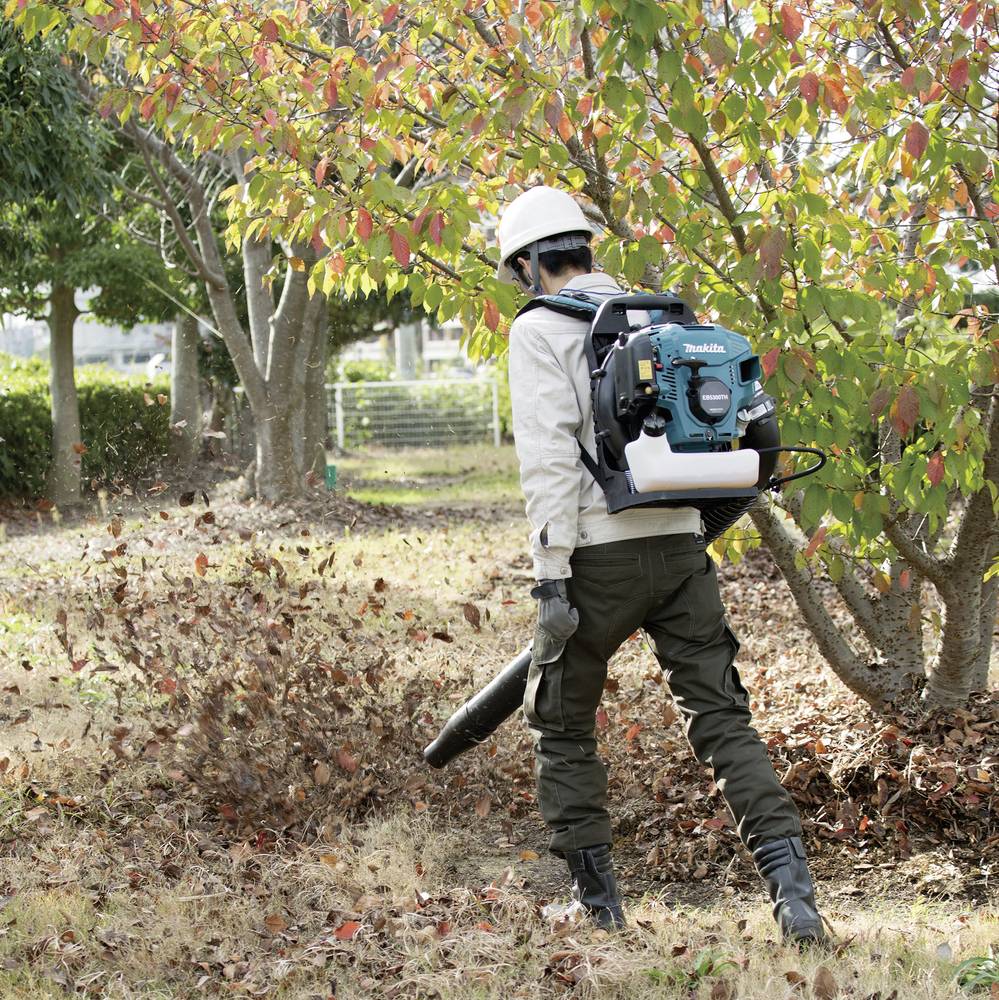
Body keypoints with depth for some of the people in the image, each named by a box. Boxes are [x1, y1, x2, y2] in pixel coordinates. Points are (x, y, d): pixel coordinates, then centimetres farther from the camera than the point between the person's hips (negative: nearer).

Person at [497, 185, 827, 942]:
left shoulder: (539, 331, -5)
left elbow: (549, 457, -15)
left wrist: (553, 578, -16)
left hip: (600, 553, -5)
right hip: (681, 544, 5)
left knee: (565, 729, 13)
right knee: (722, 719, 3)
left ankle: (596, 901, 15)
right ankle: (791, 882, -13)